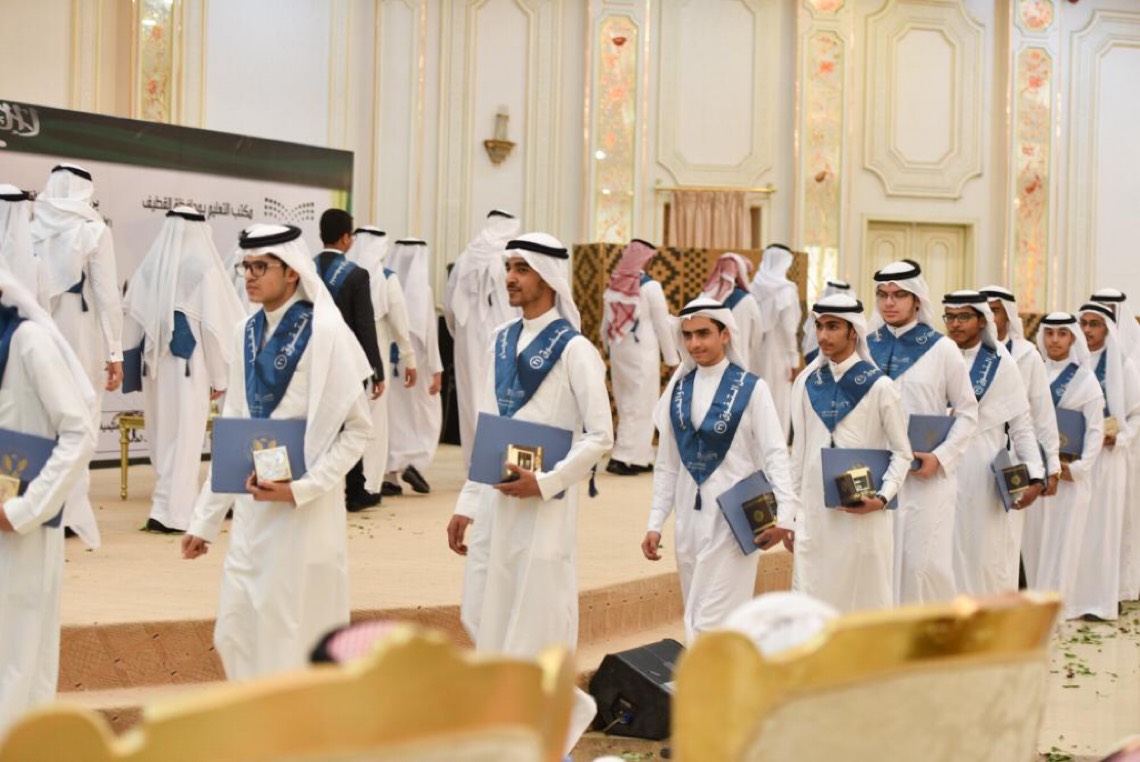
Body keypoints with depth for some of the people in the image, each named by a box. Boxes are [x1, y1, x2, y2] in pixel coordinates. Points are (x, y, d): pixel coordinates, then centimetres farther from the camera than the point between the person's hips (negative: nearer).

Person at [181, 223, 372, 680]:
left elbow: (358, 428, -9)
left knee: (298, 636, 2)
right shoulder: (246, 333, 8)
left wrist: (301, 488, -18)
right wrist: (205, 519, 12)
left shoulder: (323, 332, -11)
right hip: (251, 509, 6)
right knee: (235, 635, 10)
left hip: (305, 514, -6)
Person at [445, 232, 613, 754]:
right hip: (494, 502, 7)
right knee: (484, 620, 10)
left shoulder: (573, 349, -9)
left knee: (536, 623, -1)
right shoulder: (501, 343, 11)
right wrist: (467, 505, 12)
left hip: (544, 504, -7)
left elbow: (600, 437, -12)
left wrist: (545, 482, -18)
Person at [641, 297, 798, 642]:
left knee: (712, 623, -10)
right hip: (690, 518, 5)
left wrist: (784, 513, -22)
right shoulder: (678, 388, 9)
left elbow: (775, 454, -9)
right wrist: (655, 523, 9)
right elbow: (666, 464, 13)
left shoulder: (750, 388, -4)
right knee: (697, 619, 10)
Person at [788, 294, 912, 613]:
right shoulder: (807, 382, 7)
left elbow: (902, 452, 1)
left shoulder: (878, 386, -4)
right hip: (814, 513, 3)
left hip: (862, 512, -3)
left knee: (867, 602, 3)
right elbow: (800, 450, 12)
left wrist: (883, 497, -14)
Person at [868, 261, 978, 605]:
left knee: (925, 562, -6)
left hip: (927, 476, -3)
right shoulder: (867, 347, 8)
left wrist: (941, 457, -11)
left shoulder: (941, 349, 0)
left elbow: (967, 412, 2)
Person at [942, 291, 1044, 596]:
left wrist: (1035, 476, -10)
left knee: (986, 556, -1)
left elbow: (1021, 425, -1)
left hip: (984, 472, -3)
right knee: (949, 555, 3)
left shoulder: (1000, 363, 0)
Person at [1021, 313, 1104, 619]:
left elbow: (1095, 430, -4)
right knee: (1033, 538, 5)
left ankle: (1057, 603, 4)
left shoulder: (1084, 379, -1)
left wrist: (1077, 468, -14)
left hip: (1068, 471, -3)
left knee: (1062, 539, -1)